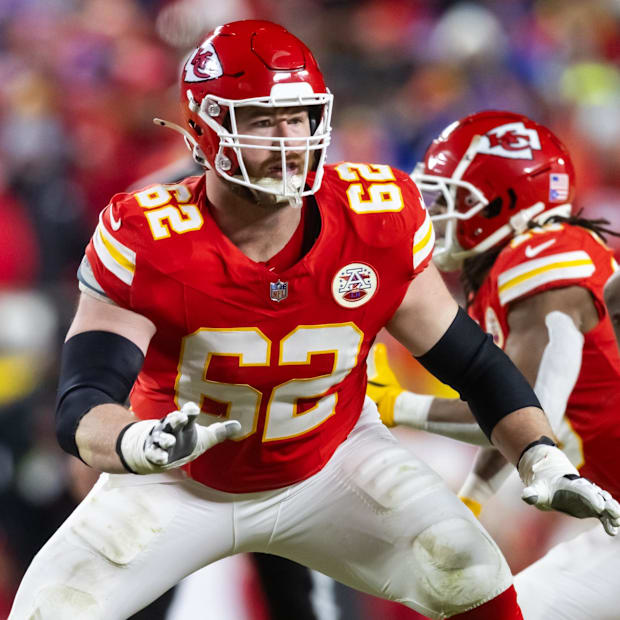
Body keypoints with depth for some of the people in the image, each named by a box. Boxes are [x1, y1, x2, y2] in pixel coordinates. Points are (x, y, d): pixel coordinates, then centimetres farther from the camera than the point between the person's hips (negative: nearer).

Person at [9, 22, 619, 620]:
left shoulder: (377, 221, -20)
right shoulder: (145, 241, -28)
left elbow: (470, 360, -8)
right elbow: (83, 406, -34)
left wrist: (545, 462, -22)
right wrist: (141, 446, -57)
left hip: (331, 460, 1)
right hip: (184, 482, -1)